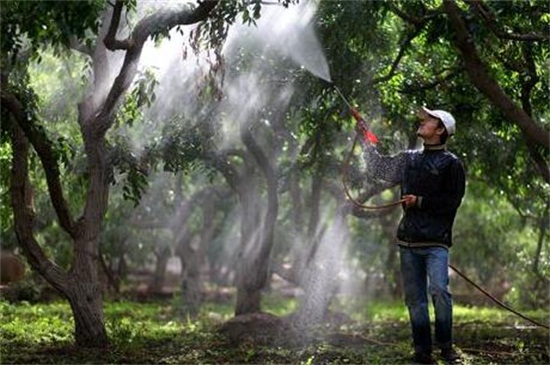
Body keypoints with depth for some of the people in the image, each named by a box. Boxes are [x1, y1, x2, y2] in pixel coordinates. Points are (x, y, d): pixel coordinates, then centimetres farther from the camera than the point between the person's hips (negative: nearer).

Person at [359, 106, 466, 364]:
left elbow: (451, 201, -8)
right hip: (408, 240, 6)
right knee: (414, 297, 5)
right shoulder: (409, 160, 17)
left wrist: (420, 201, -13)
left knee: (438, 290, -20)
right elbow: (378, 168, 25)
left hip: (436, 240, -6)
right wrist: (365, 140, 21)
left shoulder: (451, 164, -1)